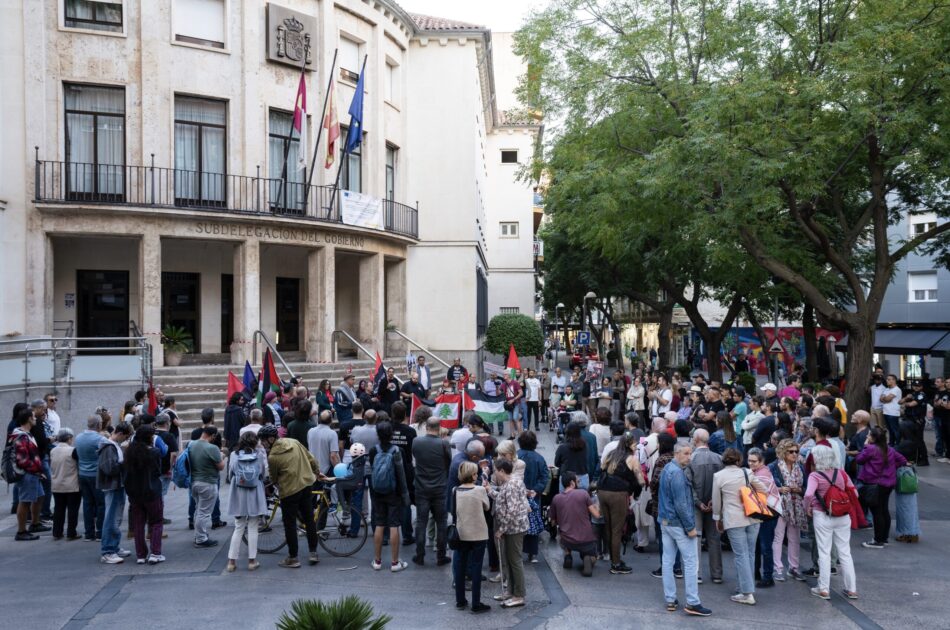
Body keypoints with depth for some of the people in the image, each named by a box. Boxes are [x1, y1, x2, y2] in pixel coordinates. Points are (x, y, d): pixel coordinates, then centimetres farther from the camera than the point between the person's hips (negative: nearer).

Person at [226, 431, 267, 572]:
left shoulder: (234, 455, -3)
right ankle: (252, 561, 10)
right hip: (255, 496, -2)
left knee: (238, 528, 11)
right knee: (252, 529, 8)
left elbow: (230, 476, 2)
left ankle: (232, 561, 9)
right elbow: (263, 475, -3)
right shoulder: (260, 455, -7)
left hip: (239, 496, 2)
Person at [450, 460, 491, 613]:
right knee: (476, 568, 3)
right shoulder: (480, 490, -13)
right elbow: (487, 507, 2)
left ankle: (460, 601, 21)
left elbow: (452, 510, 4)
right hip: (478, 535, -3)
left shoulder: (455, 491, -4)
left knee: (459, 567, 12)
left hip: (460, 534, 3)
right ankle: (476, 604, 7)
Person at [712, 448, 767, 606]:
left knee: (741, 555, -1)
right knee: (750, 554, 12)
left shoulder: (718, 476, -2)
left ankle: (748, 593, -3)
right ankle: (748, 587, 21)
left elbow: (716, 501, 4)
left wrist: (717, 518, 18)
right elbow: (764, 490, 8)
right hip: (752, 517, 3)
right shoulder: (746, 473, 3)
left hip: (734, 520, -3)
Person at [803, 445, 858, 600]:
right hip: (843, 516, 4)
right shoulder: (841, 472, -1)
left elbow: (808, 495, -28)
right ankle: (851, 589, 17)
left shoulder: (815, 476, -14)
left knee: (824, 553, 6)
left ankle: (823, 589, 11)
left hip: (823, 516, -3)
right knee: (845, 552, 12)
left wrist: (808, 507, -9)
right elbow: (853, 492, 2)